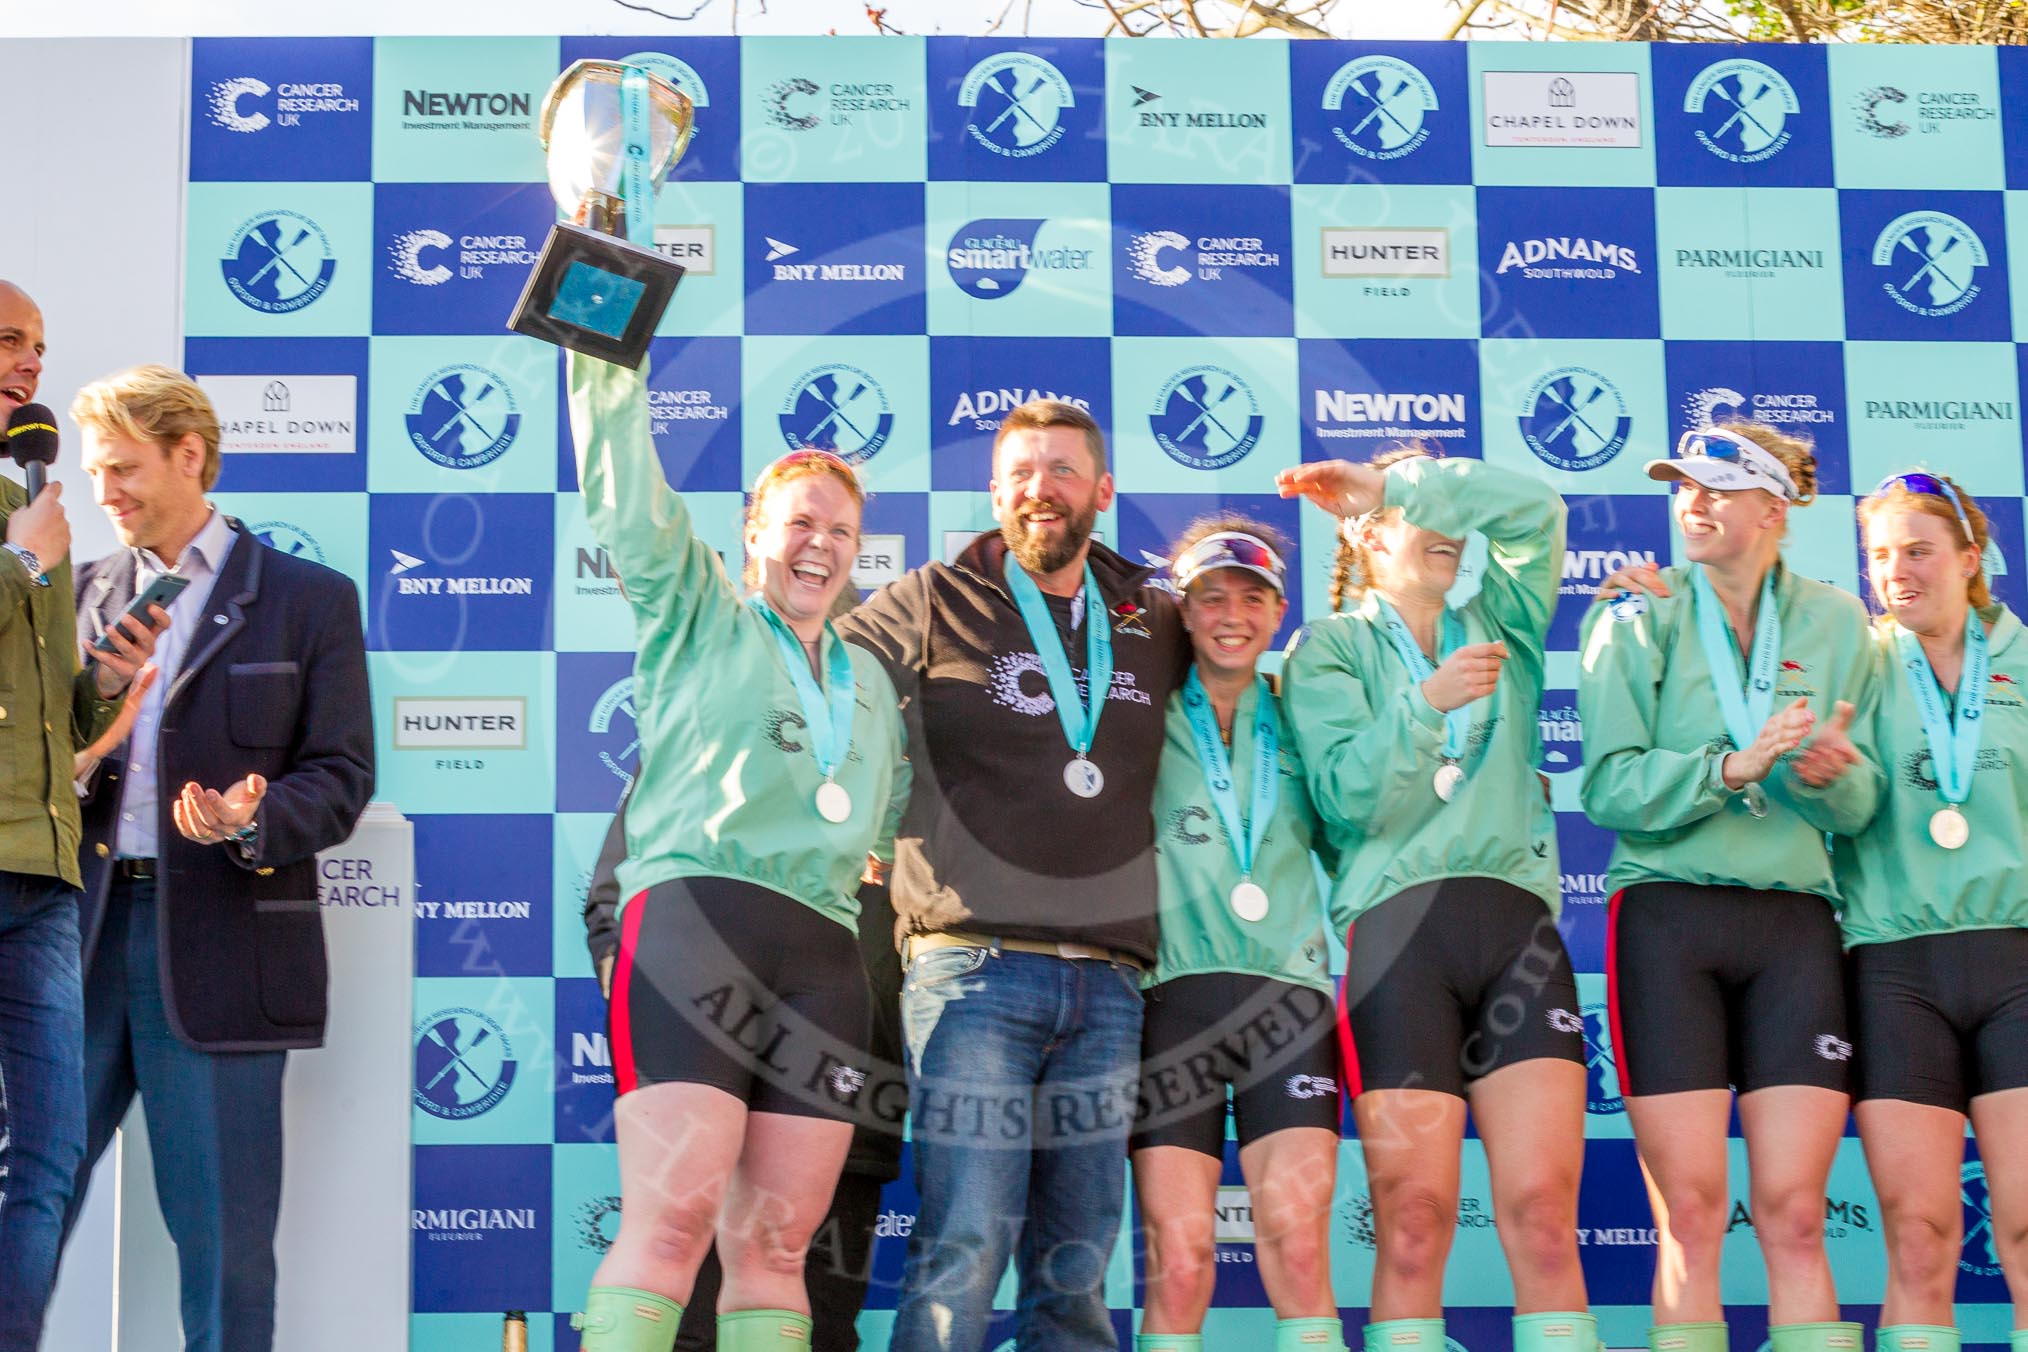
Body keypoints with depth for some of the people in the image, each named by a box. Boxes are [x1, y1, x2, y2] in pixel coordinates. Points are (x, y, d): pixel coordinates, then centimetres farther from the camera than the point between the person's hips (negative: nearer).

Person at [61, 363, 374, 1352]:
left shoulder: (310, 599, 4)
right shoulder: (82, 593, 16)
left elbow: (342, 778, 0)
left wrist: (253, 820, -19)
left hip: (217, 949, -4)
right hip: (78, 935, 4)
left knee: (222, 1232, 1)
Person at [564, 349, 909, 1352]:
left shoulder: (871, 684, 28)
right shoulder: (698, 615, 15)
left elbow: (895, 827, 33)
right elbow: (628, 502, 1)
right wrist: (605, 360, -4)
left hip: (824, 957, 5)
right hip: (695, 919, -5)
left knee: (774, 1243, 0)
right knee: (675, 1218, -18)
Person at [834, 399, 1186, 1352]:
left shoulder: (1155, 623, 17)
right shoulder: (934, 606, 7)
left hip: (1108, 985, 4)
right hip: (973, 965, -3)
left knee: (1076, 1269, 5)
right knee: (962, 1248, -11)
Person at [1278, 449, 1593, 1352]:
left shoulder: (1498, 626, 23)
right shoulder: (1329, 647, 13)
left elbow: (1536, 509, 7)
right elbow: (1351, 800, -1)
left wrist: (1397, 478, 11)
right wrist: (1426, 703, -14)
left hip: (1518, 922, 3)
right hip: (1397, 924, -3)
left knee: (1543, 1210, -8)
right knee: (1413, 1220, -8)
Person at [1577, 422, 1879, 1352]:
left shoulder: (1834, 621, 10)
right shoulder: (1638, 618, 4)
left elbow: (1860, 806, 8)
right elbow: (1610, 787, -7)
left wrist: (1834, 772, -14)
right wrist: (1729, 768, -20)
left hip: (1795, 924, 2)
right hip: (1667, 916, -2)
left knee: (1794, 1214, -3)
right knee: (1689, 1215, -5)